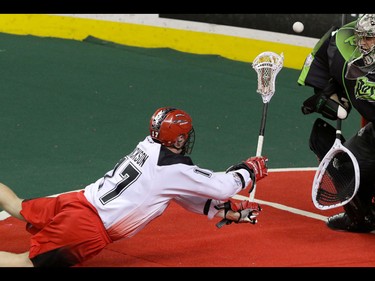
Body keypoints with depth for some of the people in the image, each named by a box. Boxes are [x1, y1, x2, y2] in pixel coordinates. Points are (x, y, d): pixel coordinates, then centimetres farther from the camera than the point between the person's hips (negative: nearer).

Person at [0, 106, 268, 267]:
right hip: (87, 229, -9)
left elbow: (189, 197, 20)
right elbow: (222, 186, -7)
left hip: (79, 201, 9)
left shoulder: (151, 147, 13)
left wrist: (231, 212, 19)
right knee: (31, 261, -15)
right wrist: (250, 170, 11)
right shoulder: (174, 169, -12)